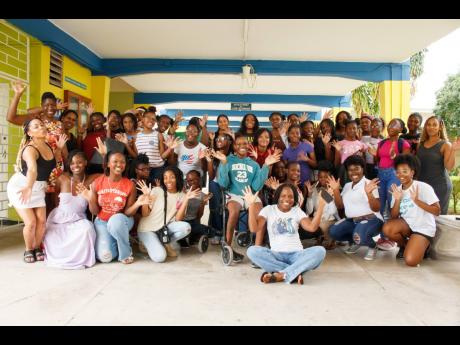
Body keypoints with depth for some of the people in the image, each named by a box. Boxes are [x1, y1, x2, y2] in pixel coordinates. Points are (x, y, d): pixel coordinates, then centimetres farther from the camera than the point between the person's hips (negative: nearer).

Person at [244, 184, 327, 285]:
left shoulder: (297, 211, 11)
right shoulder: (268, 209, 6)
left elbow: (312, 227, -5)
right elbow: (254, 228, -8)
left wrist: (320, 206, -11)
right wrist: (251, 205, -16)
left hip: (297, 254, 1)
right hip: (276, 255, -1)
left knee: (320, 251, -28)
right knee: (252, 251, -29)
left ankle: (281, 275, -34)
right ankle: (296, 273, -31)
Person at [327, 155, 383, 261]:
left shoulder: (369, 184, -8)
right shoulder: (347, 186, 13)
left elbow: (376, 209, -14)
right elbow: (340, 206, 9)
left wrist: (368, 193, -30)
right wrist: (335, 190, -2)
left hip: (371, 219, -7)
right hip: (351, 221, 7)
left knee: (359, 236, -36)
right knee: (333, 231, -14)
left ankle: (373, 246, 2)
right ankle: (354, 241, 15)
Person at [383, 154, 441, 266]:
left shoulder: (423, 187, -13)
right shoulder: (397, 190, 2)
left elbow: (437, 211, -17)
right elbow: (394, 217, -1)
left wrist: (416, 200, -27)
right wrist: (397, 200, -17)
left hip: (423, 228, -5)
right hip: (406, 225, 5)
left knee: (411, 261, -24)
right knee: (388, 228, -28)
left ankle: (422, 247, 13)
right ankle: (405, 245, 5)